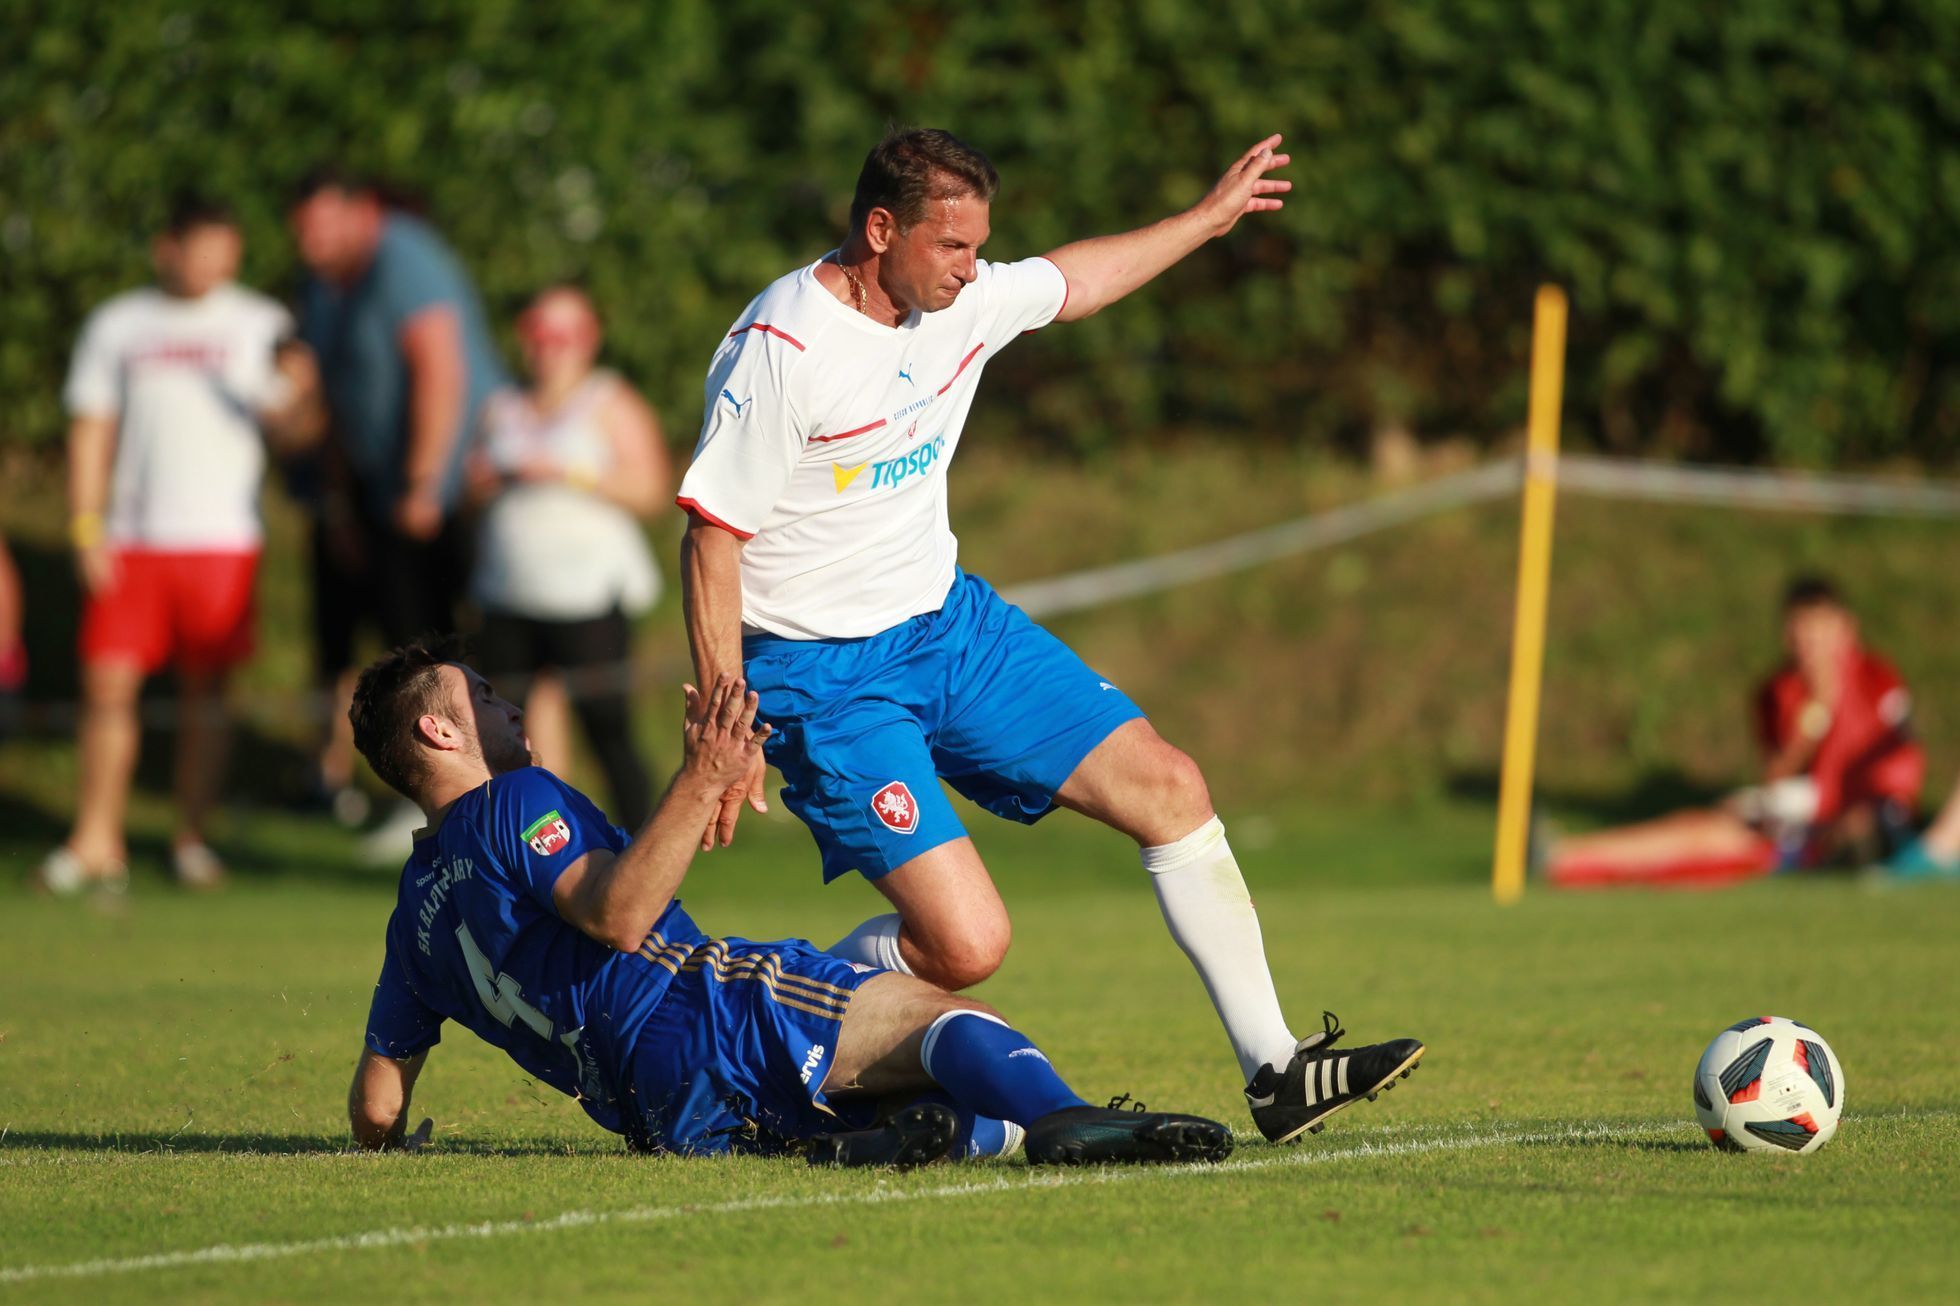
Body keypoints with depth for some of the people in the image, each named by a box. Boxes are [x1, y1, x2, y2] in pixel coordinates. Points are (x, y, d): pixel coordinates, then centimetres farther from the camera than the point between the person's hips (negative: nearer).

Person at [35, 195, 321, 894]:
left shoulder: (259, 324, 5)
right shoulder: (116, 325, 8)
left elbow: (288, 432, 1)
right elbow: (91, 430, 8)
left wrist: (300, 397, -22)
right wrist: (86, 528, -1)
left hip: (221, 540, -1)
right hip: (130, 542, 1)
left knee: (203, 688, 2)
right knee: (109, 683, -4)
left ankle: (191, 838, 13)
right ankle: (96, 843, 2)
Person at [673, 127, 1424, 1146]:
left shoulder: (961, 300, 1)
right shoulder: (779, 349, -22)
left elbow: (1072, 280, 24)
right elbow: (711, 536, -19)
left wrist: (1208, 218, 34)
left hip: (950, 622, 8)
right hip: (822, 672, -8)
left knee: (1168, 788, 1)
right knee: (967, 943, -19)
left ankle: (1274, 1073, 8)